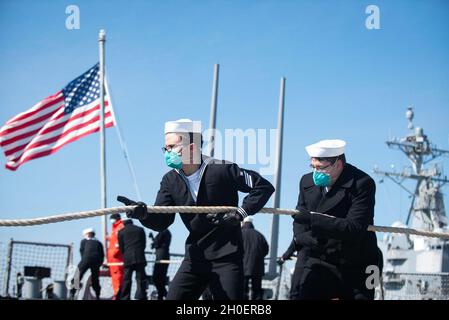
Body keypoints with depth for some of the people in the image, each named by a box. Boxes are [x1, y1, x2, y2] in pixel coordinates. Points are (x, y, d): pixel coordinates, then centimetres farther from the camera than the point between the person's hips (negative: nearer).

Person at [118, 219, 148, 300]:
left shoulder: (121, 232, 7)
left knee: (126, 280, 4)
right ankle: (141, 297, -7)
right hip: (140, 258, 0)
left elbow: (121, 247, 8)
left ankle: (125, 298, 3)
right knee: (141, 279, 0)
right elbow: (144, 244, 12)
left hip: (128, 259, 0)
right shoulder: (140, 229, 10)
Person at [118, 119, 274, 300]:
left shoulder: (222, 170, -11)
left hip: (227, 257, -5)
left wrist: (240, 213, -17)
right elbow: (161, 221, -5)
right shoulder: (170, 181, 4)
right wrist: (143, 214, -27)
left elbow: (264, 187, -7)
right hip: (195, 256, 5)